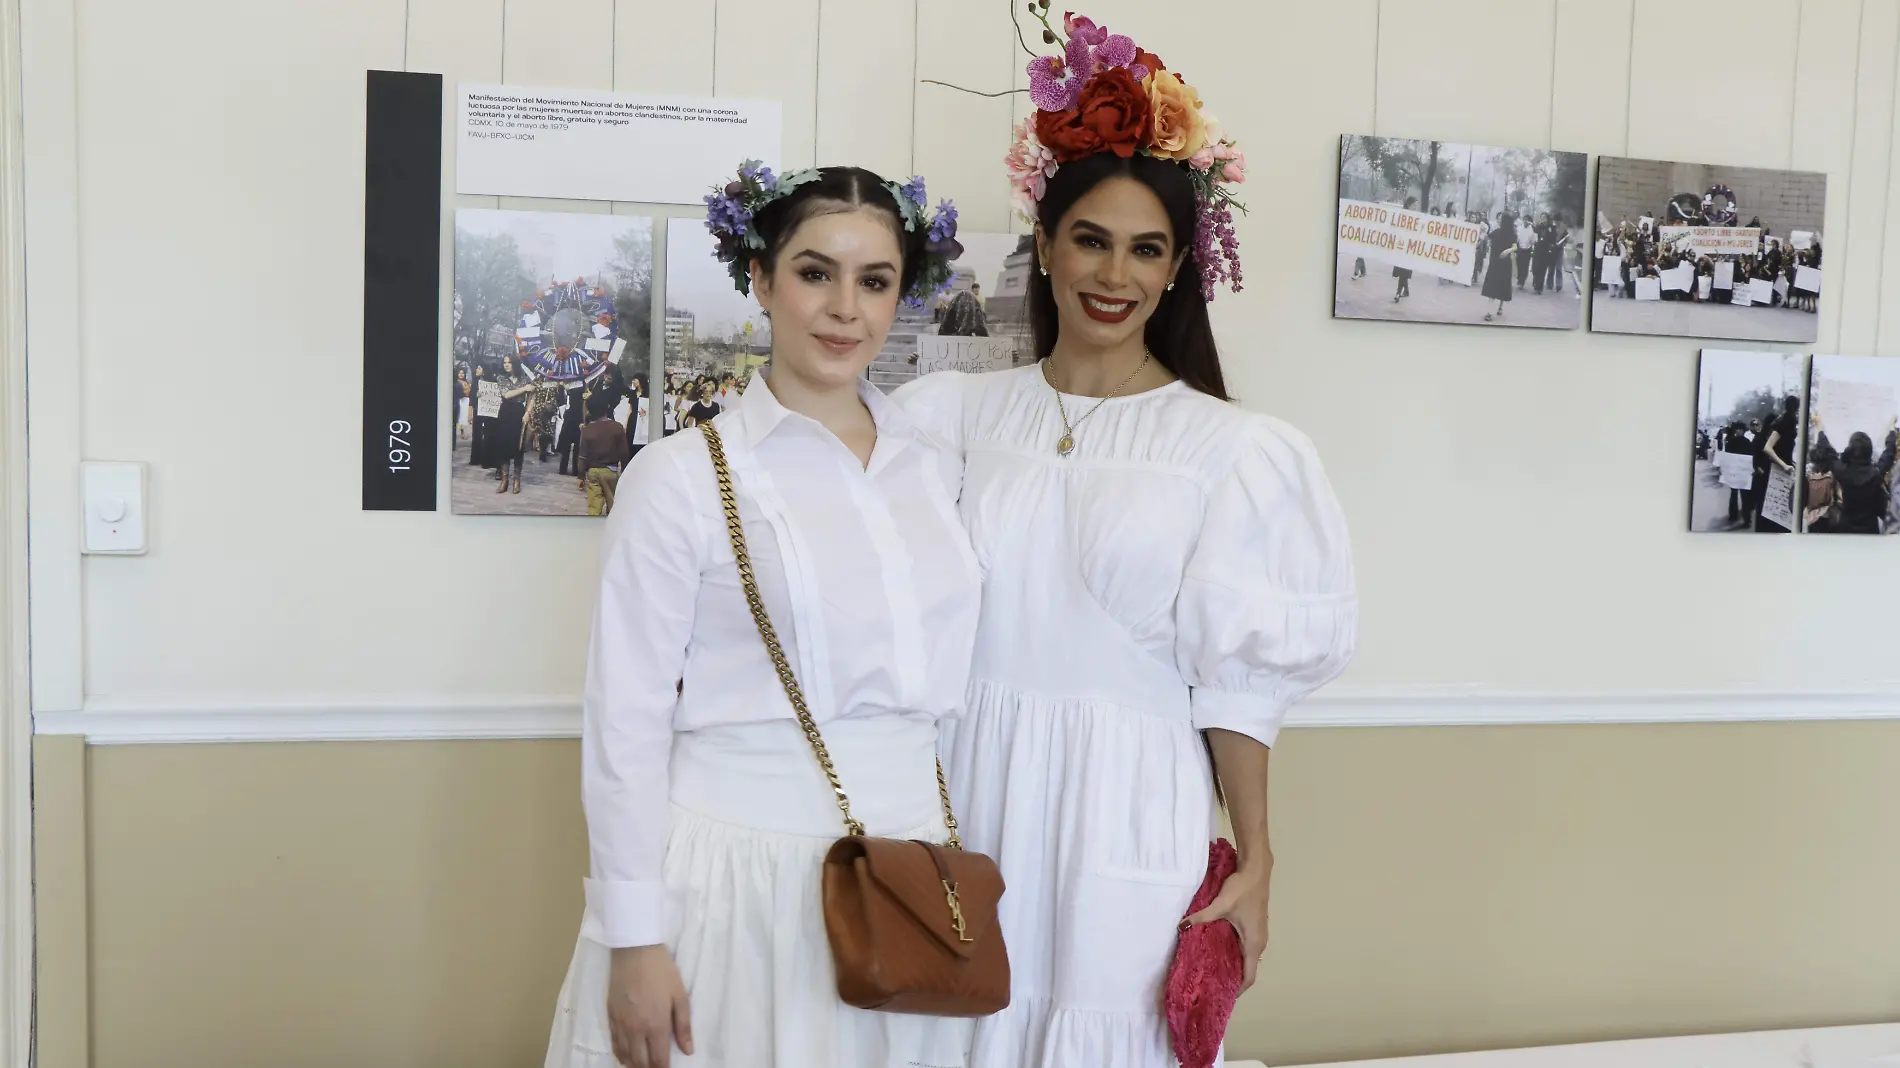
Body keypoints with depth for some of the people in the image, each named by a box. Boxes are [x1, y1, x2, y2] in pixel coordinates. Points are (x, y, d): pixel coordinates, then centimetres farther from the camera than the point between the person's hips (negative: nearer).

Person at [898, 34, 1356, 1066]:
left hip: (1128, 811, -2)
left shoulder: (1225, 446, -4)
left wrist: (1254, 861, -1)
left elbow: (1236, 678, -2)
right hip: (968, 789, 2)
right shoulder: (959, 412, 3)